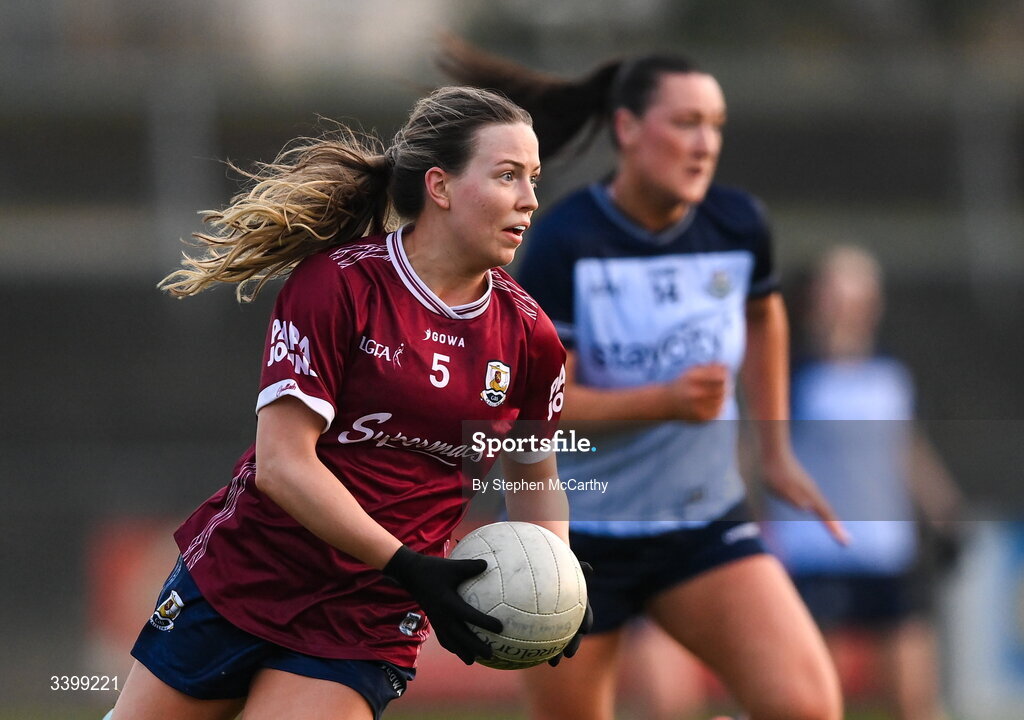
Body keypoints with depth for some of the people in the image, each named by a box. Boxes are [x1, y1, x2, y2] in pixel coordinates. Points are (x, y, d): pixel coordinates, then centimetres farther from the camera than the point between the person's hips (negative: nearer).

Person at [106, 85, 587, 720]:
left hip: (367, 630, 2)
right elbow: (283, 464, -18)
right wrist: (408, 567, -25)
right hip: (238, 585, -2)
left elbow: (535, 480, 15)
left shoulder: (529, 338, 0)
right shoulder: (338, 284, -13)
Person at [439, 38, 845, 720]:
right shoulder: (566, 241, -17)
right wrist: (666, 401, -33)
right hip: (578, 531, -3)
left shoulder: (736, 224, -4)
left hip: (707, 526, 3)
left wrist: (776, 451, 22)